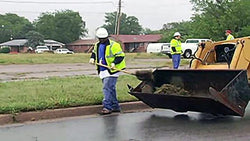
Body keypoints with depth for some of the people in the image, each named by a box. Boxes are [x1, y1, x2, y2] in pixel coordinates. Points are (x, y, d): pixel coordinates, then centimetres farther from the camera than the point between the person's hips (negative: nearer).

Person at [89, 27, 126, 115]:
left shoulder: (113, 45, -12)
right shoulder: (97, 45, 12)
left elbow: (121, 55, -12)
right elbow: (94, 52, 30)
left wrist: (114, 63, -24)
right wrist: (92, 58, 9)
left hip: (111, 70, -8)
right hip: (102, 71, 8)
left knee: (107, 88, -15)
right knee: (111, 89, 14)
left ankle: (107, 107, -12)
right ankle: (115, 107, 22)